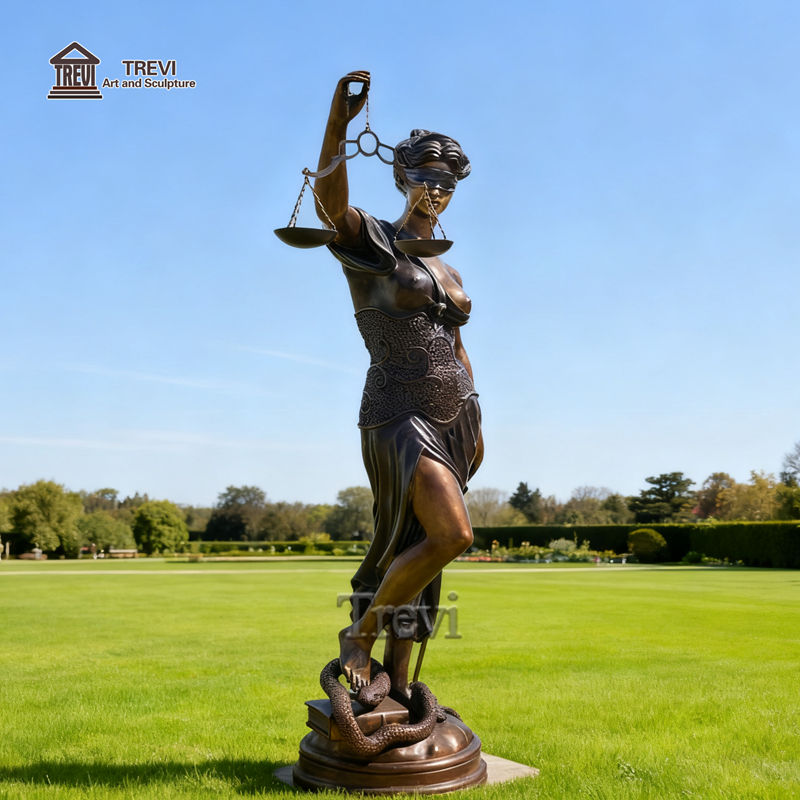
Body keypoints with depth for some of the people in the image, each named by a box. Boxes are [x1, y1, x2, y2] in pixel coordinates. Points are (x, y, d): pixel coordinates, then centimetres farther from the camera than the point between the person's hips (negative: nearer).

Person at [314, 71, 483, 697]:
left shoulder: (447, 273, 19)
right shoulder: (371, 242, 0)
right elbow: (330, 200, -22)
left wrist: (475, 426, 17)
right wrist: (338, 122, -36)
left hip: (455, 415, 7)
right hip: (398, 415, -7)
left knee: (417, 550, 7)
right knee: (451, 534, -23)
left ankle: (398, 681, 16)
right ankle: (358, 634, -1)